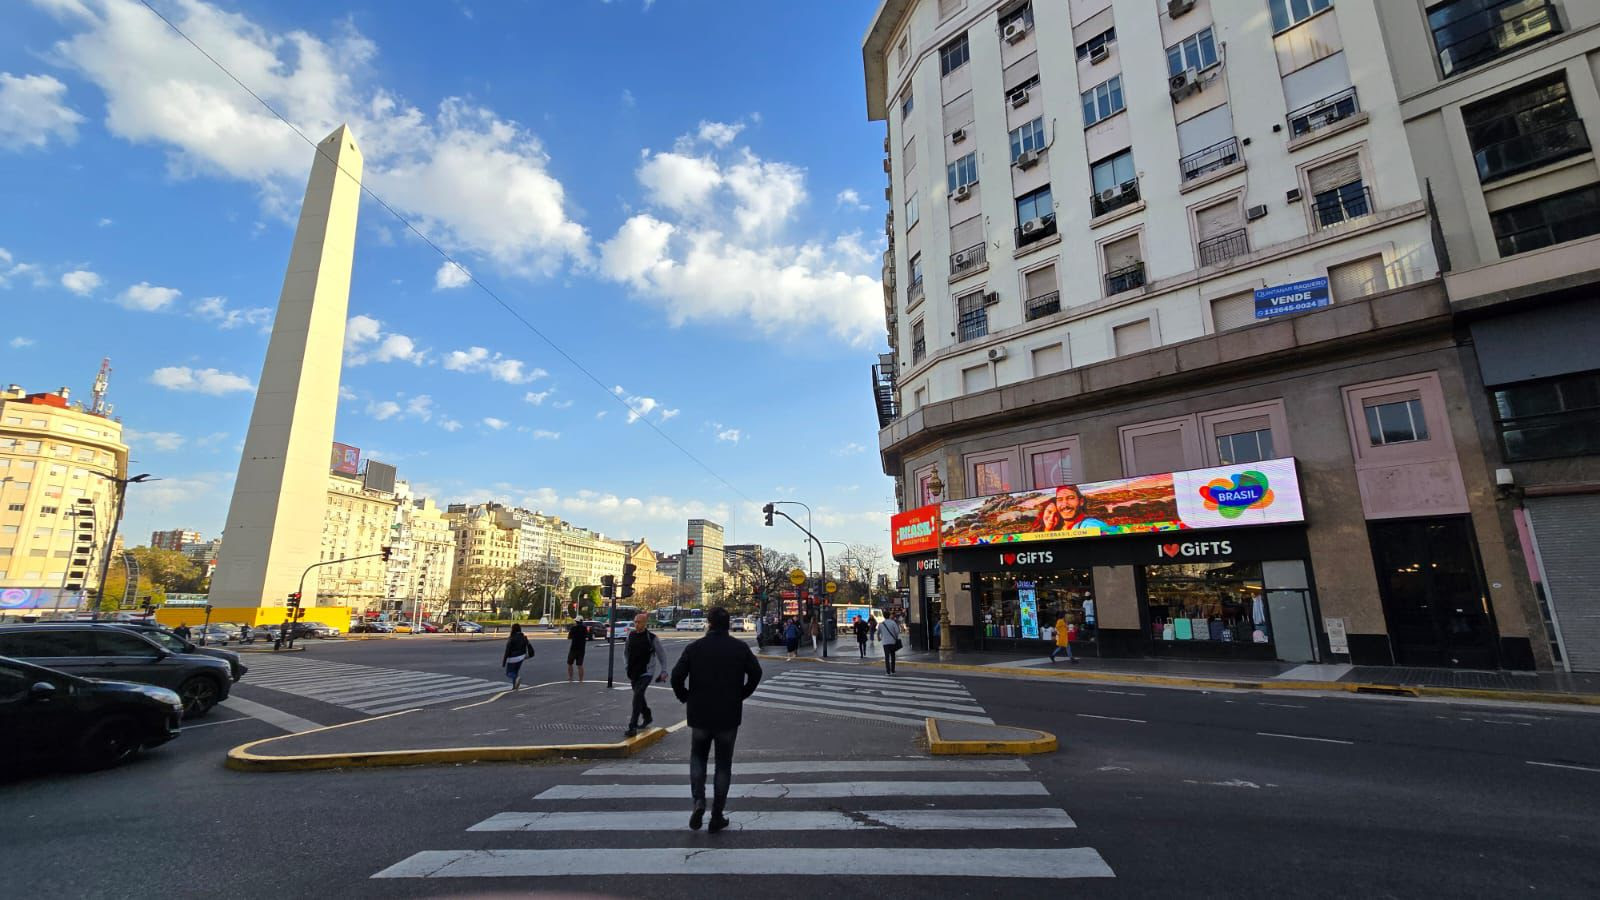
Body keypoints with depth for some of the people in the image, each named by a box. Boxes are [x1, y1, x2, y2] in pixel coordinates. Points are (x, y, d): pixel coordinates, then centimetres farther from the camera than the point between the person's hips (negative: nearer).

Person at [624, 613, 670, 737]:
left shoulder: (652, 638, -11)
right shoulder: (631, 636, 2)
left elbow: (662, 655, -2)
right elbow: (625, 652, 18)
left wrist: (664, 671, -2)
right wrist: (627, 665, 7)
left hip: (646, 672, -6)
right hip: (633, 673, 6)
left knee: (638, 696, -18)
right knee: (639, 696, 19)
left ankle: (633, 726, -13)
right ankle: (647, 717, 42)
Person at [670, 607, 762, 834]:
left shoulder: (694, 648, -6)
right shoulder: (740, 648, -3)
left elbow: (677, 675, -11)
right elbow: (755, 673, -6)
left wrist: (685, 697, 5)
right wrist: (741, 695, 7)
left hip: (700, 714, 0)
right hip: (729, 715, 0)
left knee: (698, 757, 20)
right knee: (724, 764, 12)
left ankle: (698, 800, 0)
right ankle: (717, 817, 14)